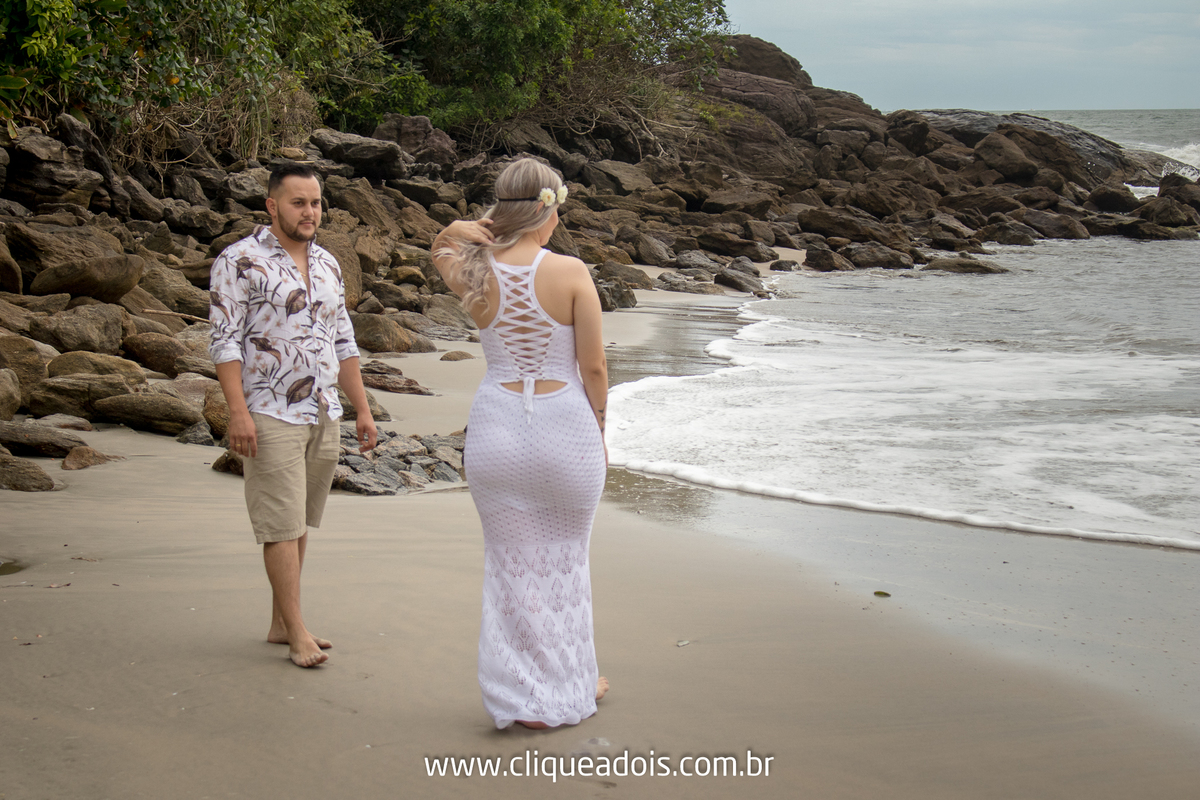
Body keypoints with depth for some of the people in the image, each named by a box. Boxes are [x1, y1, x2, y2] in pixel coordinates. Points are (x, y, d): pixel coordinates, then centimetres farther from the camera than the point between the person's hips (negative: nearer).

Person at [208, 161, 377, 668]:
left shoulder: (327, 266, 14)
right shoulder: (240, 261, -7)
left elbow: (343, 344, 18)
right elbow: (224, 341, -11)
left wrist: (363, 410, 13)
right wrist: (237, 412, -19)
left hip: (324, 416, 7)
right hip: (271, 416, -7)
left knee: (298, 523, 11)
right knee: (282, 525, -6)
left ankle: (280, 624, 19)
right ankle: (297, 634, -1)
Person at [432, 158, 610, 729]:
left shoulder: (472, 274, -3)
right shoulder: (571, 274, -12)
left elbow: (439, 253, 23)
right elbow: (594, 369, -8)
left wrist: (456, 233, 0)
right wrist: (599, 431, 7)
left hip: (496, 428, 2)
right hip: (565, 426, -2)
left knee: (513, 565, 14)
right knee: (565, 559, 19)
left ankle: (524, 699, 19)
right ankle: (572, 684, 32)